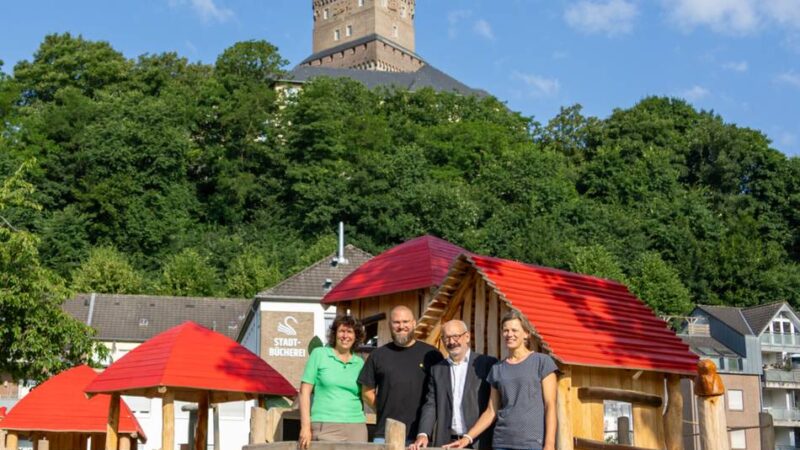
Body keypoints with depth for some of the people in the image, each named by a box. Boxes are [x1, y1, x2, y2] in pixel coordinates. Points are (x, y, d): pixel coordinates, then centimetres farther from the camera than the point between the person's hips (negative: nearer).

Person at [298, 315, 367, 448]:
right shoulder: (319, 354, 5)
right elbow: (305, 391, 1)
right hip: (324, 427, -3)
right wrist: (305, 427, -6)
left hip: (356, 428, 3)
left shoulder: (359, 363, 13)